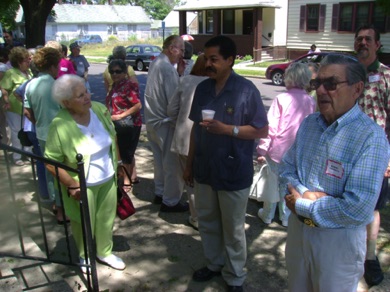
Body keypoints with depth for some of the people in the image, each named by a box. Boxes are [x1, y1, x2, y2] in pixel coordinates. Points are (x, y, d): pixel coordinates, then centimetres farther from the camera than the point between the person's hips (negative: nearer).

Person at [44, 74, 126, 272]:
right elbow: (51, 162, -20)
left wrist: (117, 164, 9)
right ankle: (85, 257, 43)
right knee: (84, 224, 16)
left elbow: (113, 137, 6)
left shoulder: (99, 109, -9)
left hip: (108, 179, 5)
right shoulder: (60, 125, -24)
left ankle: (105, 252, 45)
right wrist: (72, 185, -21)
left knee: (106, 219, 20)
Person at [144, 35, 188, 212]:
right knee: (173, 164, 3)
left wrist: (179, 73, -1)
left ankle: (160, 193, 35)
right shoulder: (168, 69, -22)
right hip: (164, 123, -9)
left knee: (160, 160, 21)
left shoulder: (156, 63, 8)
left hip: (152, 120, 9)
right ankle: (170, 202, 14)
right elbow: (174, 101, -23)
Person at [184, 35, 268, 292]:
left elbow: (262, 130, -11)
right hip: (204, 169, 5)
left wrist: (227, 129, -23)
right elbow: (196, 128, 10)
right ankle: (214, 263, 41)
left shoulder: (246, 90, -13)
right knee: (206, 221, 19)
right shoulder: (203, 88, 4)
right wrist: (189, 164, 11)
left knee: (233, 229, 10)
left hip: (234, 172, -5)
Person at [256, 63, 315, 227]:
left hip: (278, 150, -3)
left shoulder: (281, 99, -13)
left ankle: (267, 215, 28)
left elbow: (271, 127, -13)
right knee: (288, 185, 17)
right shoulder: (311, 102, -2)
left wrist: (262, 150, -7)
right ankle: (286, 217, 27)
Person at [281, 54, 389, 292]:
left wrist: (302, 206, -17)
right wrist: (306, 193, -18)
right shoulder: (309, 123, 1)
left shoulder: (371, 137, -23)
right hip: (298, 229, 6)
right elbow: (287, 167, 4)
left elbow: (359, 209, -28)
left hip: (339, 239, -6)